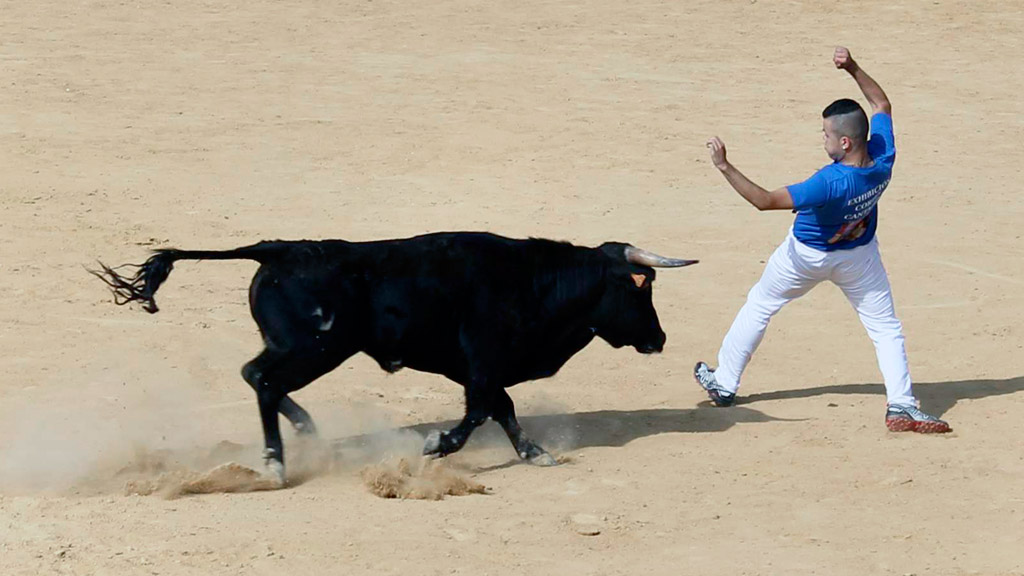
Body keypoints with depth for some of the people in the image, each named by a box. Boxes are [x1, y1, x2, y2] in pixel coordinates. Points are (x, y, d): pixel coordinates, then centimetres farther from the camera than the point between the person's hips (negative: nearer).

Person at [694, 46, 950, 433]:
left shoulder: (831, 182, -43)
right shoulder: (883, 160, -27)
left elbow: (765, 201, -40)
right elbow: (881, 104, -8)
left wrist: (725, 168, -40)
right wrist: (852, 68, -13)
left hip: (807, 255, -4)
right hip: (859, 257, 4)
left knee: (758, 307, 18)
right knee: (886, 327, 13)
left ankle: (724, 384, 29)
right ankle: (901, 406, 0)